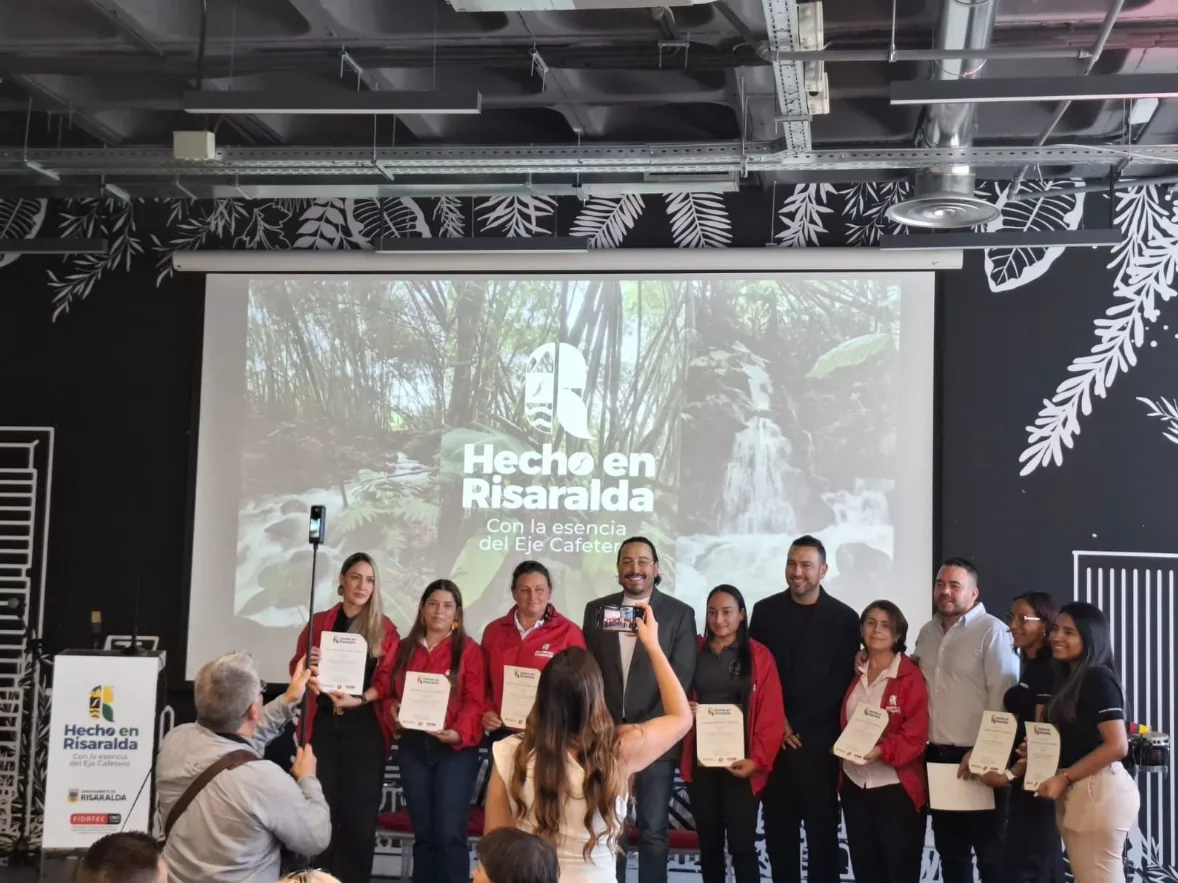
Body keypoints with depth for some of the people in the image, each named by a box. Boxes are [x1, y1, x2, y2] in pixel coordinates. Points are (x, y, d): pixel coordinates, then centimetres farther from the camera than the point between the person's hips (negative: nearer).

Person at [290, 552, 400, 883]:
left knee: (359, 812, -1)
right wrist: (307, 664, -10)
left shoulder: (385, 629, 5)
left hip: (365, 728, -1)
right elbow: (296, 668, 13)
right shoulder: (319, 622, 10)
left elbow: (388, 679, -1)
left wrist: (359, 699, -18)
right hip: (322, 726, 2)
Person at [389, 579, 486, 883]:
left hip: (456, 748, -4)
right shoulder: (405, 648, 13)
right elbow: (390, 692, 15)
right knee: (423, 833, 9)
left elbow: (475, 702, -7)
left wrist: (458, 733, -22)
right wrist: (393, 709, -7)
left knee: (450, 834, -9)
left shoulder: (468, 650, 0)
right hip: (413, 747, 4)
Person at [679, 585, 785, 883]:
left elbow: (771, 715, -3)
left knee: (741, 845, -4)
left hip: (740, 763, -3)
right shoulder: (695, 651, 7)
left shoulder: (759, 655, 0)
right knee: (708, 842, 9)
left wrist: (757, 759, -14)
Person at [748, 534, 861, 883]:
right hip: (773, 740, 3)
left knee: (822, 828, 2)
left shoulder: (844, 618, -1)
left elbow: (840, 683, -4)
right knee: (778, 828, 7)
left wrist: (795, 725, -8)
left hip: (818, 741, -2)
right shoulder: (765, 611, 7)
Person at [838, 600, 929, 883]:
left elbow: (916, 733, -15)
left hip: (897, 788, -6)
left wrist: (883, 751, -27)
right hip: (855, 786, 6)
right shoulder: (855, 674, 8)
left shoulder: (910, 676, -10)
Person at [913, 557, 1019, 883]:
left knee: (990, 853, 1)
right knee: (950, 851, 15)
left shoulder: (992, 631, -9)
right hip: (937, 757, 7)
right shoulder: (927, 633, 13)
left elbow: (1002, 697, -15)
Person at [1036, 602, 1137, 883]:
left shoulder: (1098, 678, -12)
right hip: (1075, 792, 9)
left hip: (1098, 791, -9)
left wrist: (1064, 778, -15)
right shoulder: (1069, 679, 17)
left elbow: (1117, 746, -19)